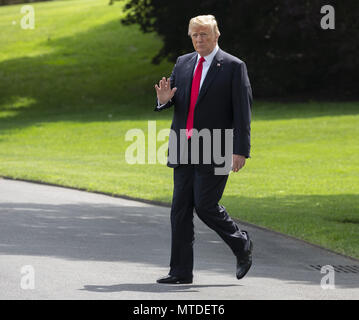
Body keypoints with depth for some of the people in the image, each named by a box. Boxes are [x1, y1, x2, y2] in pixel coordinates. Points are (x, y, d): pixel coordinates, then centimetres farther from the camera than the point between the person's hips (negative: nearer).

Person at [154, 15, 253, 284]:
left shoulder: (233, 67, -4)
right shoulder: (183, 63, 13)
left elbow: (243, 112, -7)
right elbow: (173, 99, 15)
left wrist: (241, 151, -15)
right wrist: (164, 99, -11)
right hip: (184, 150, 6)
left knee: (205, 206, -9)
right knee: (181, 208, 3)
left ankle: (242, 245, 16)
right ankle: (181, 271, 6)